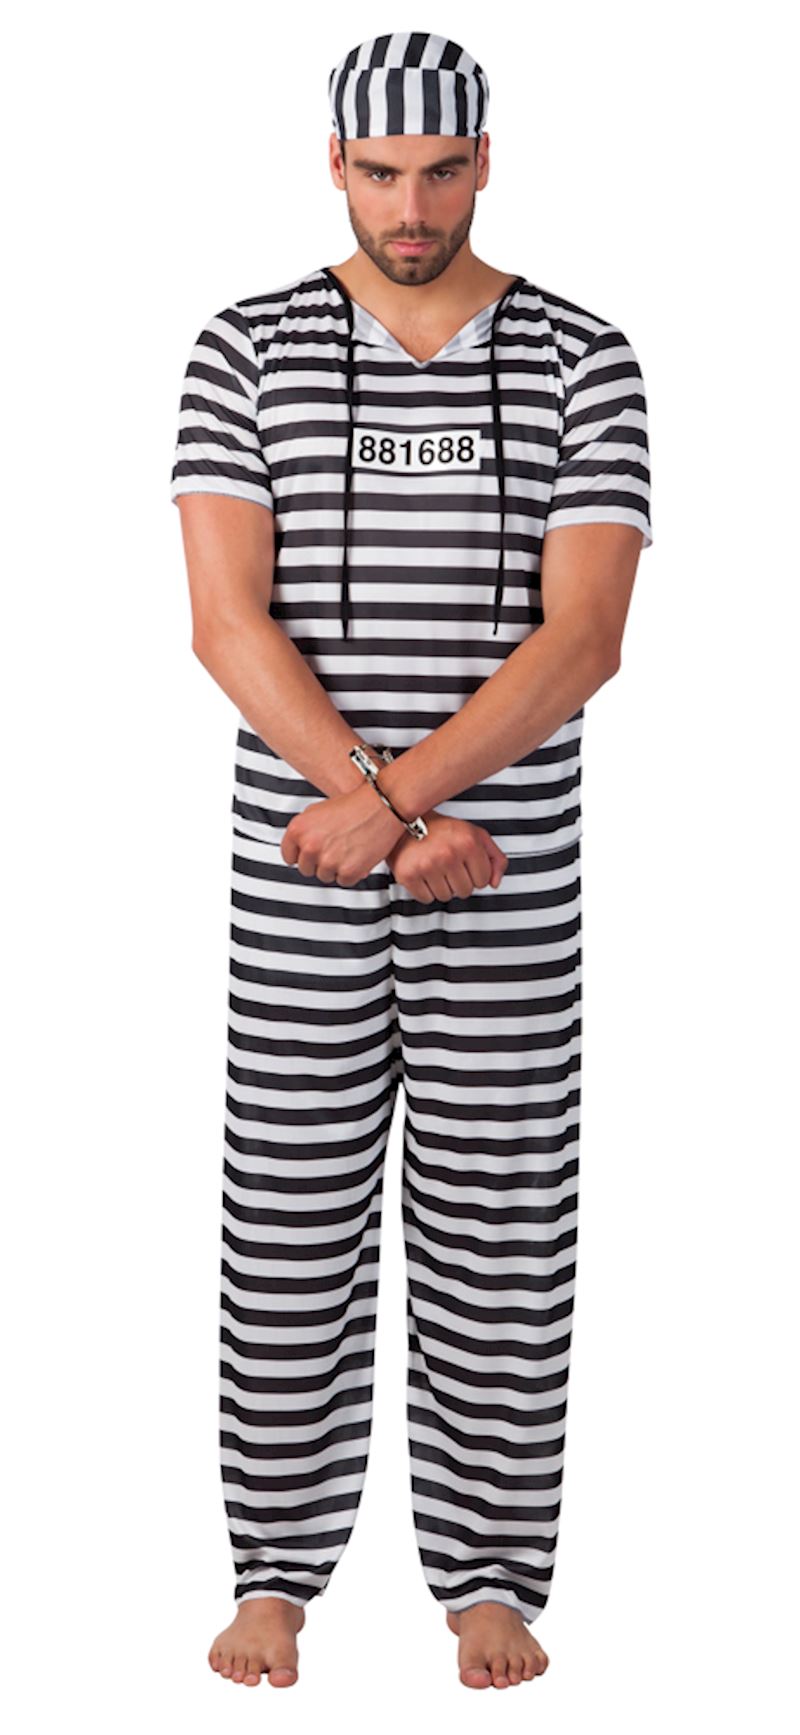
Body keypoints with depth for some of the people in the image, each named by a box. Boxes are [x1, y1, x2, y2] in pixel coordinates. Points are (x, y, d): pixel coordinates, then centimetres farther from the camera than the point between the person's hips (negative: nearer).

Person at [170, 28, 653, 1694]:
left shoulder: (583, 365, 0)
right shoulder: (249, 350, 0)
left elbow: (583, 637, -11)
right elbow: (229, 623, -10)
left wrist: (391, 800, -21)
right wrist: (395, 826, -19)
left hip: (513, 874, 0)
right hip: (300, 874, 0)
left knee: (498, 1228, 6)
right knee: (292, 1226, 5)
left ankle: (491, 1580, 19)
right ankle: (276, 1573, 20)